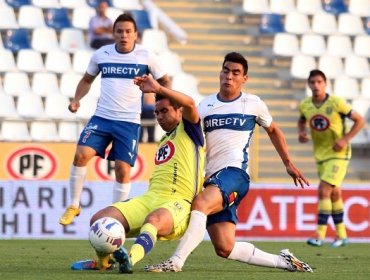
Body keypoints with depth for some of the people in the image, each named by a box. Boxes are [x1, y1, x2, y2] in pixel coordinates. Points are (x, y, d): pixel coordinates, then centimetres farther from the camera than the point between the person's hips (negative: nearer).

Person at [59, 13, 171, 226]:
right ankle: (74, 206, 0)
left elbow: (165, 81, 10)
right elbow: (87, 79, 18)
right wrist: (77, 99, 2)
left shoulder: (146, 56, -2)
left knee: (123, 168, -4)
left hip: (129, 122, -1)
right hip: (101, 118, 1)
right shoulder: (101, 55, 3)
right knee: (81, 155, -15)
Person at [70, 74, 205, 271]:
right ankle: (103, 262, 17)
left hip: (177, 203, -8)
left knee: (153, 220, -43)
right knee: (98, 220, -10)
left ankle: (130, 260, -70)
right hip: (149, 199, 8)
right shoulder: (163, 141, 28)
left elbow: (190, 104, -19)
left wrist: (158, 89, -25)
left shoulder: (188, 129, 4)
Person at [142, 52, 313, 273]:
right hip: (211, 178, 5)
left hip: (235, 173, -4)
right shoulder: (205, 106, 13)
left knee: (200, 204, -34)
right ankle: (282, 261, 13)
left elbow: (273, 130, 25)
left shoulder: (253, 104, 8)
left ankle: (176, 262, -38)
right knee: (225, 249, -4)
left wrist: (288, 164, 25)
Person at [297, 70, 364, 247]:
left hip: (338, 154, -6)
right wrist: (301, 132, -1)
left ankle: (320, 235, -15)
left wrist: (345, 139, -18)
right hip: (321, 155, 6)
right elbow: (302, 120, 21)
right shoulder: (305, 105, -3)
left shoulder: (336, 103, -16)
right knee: (334, 194, 13)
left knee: (324, 190, -16)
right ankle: (341, 235, 23)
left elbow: (359, 120, -8)